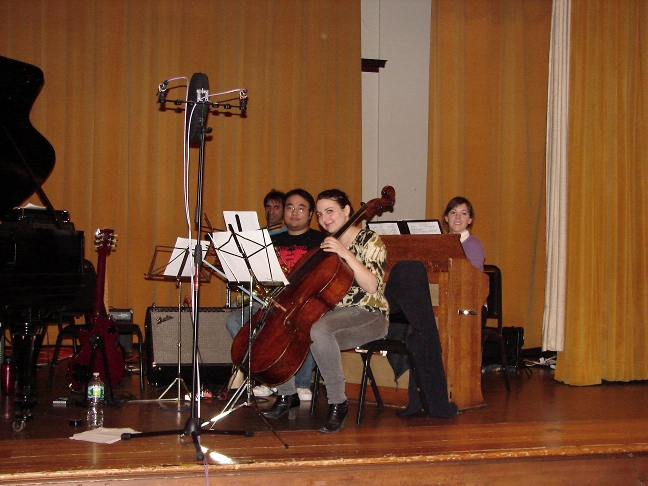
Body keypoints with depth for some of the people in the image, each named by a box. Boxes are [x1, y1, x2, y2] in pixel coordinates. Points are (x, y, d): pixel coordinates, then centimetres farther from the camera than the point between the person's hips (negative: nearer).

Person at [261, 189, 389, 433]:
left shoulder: (370, 241, -6)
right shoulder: (327, 244, 14)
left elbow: (372, 286, -20)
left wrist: (346, 253, -27)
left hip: (367, 316, -7)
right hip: (331, 311, 7)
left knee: (318, 330, -38)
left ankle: (338, 404, -26)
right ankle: (287, 395, 2)